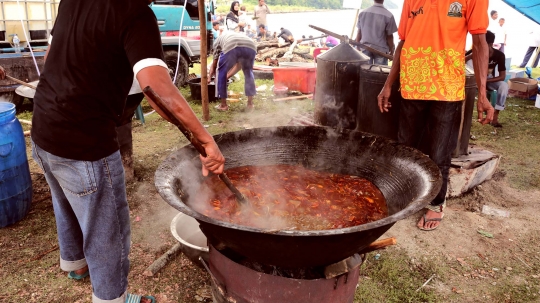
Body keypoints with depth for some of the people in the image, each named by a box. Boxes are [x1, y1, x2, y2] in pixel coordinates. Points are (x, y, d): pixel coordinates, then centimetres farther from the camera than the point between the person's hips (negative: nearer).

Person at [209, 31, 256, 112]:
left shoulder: (219, 39, 38)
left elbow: (214, 64, 43)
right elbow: (239, 65, 47)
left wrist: (209, 77, 57)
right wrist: (228, 75, 59)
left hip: (231, 47, -3)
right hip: (250, 47, 3)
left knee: (221, 72, 22)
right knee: (248, 72, 29)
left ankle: (223, 105, 25)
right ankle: (250, 104, 29)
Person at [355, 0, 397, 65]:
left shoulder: (363, 13, 0)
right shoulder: (388, 16, -12)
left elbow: (359, 33, 5)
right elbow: (389, 36, -6)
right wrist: (391, 50, 7)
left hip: (365, 49, 3)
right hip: (381, 50, -3)